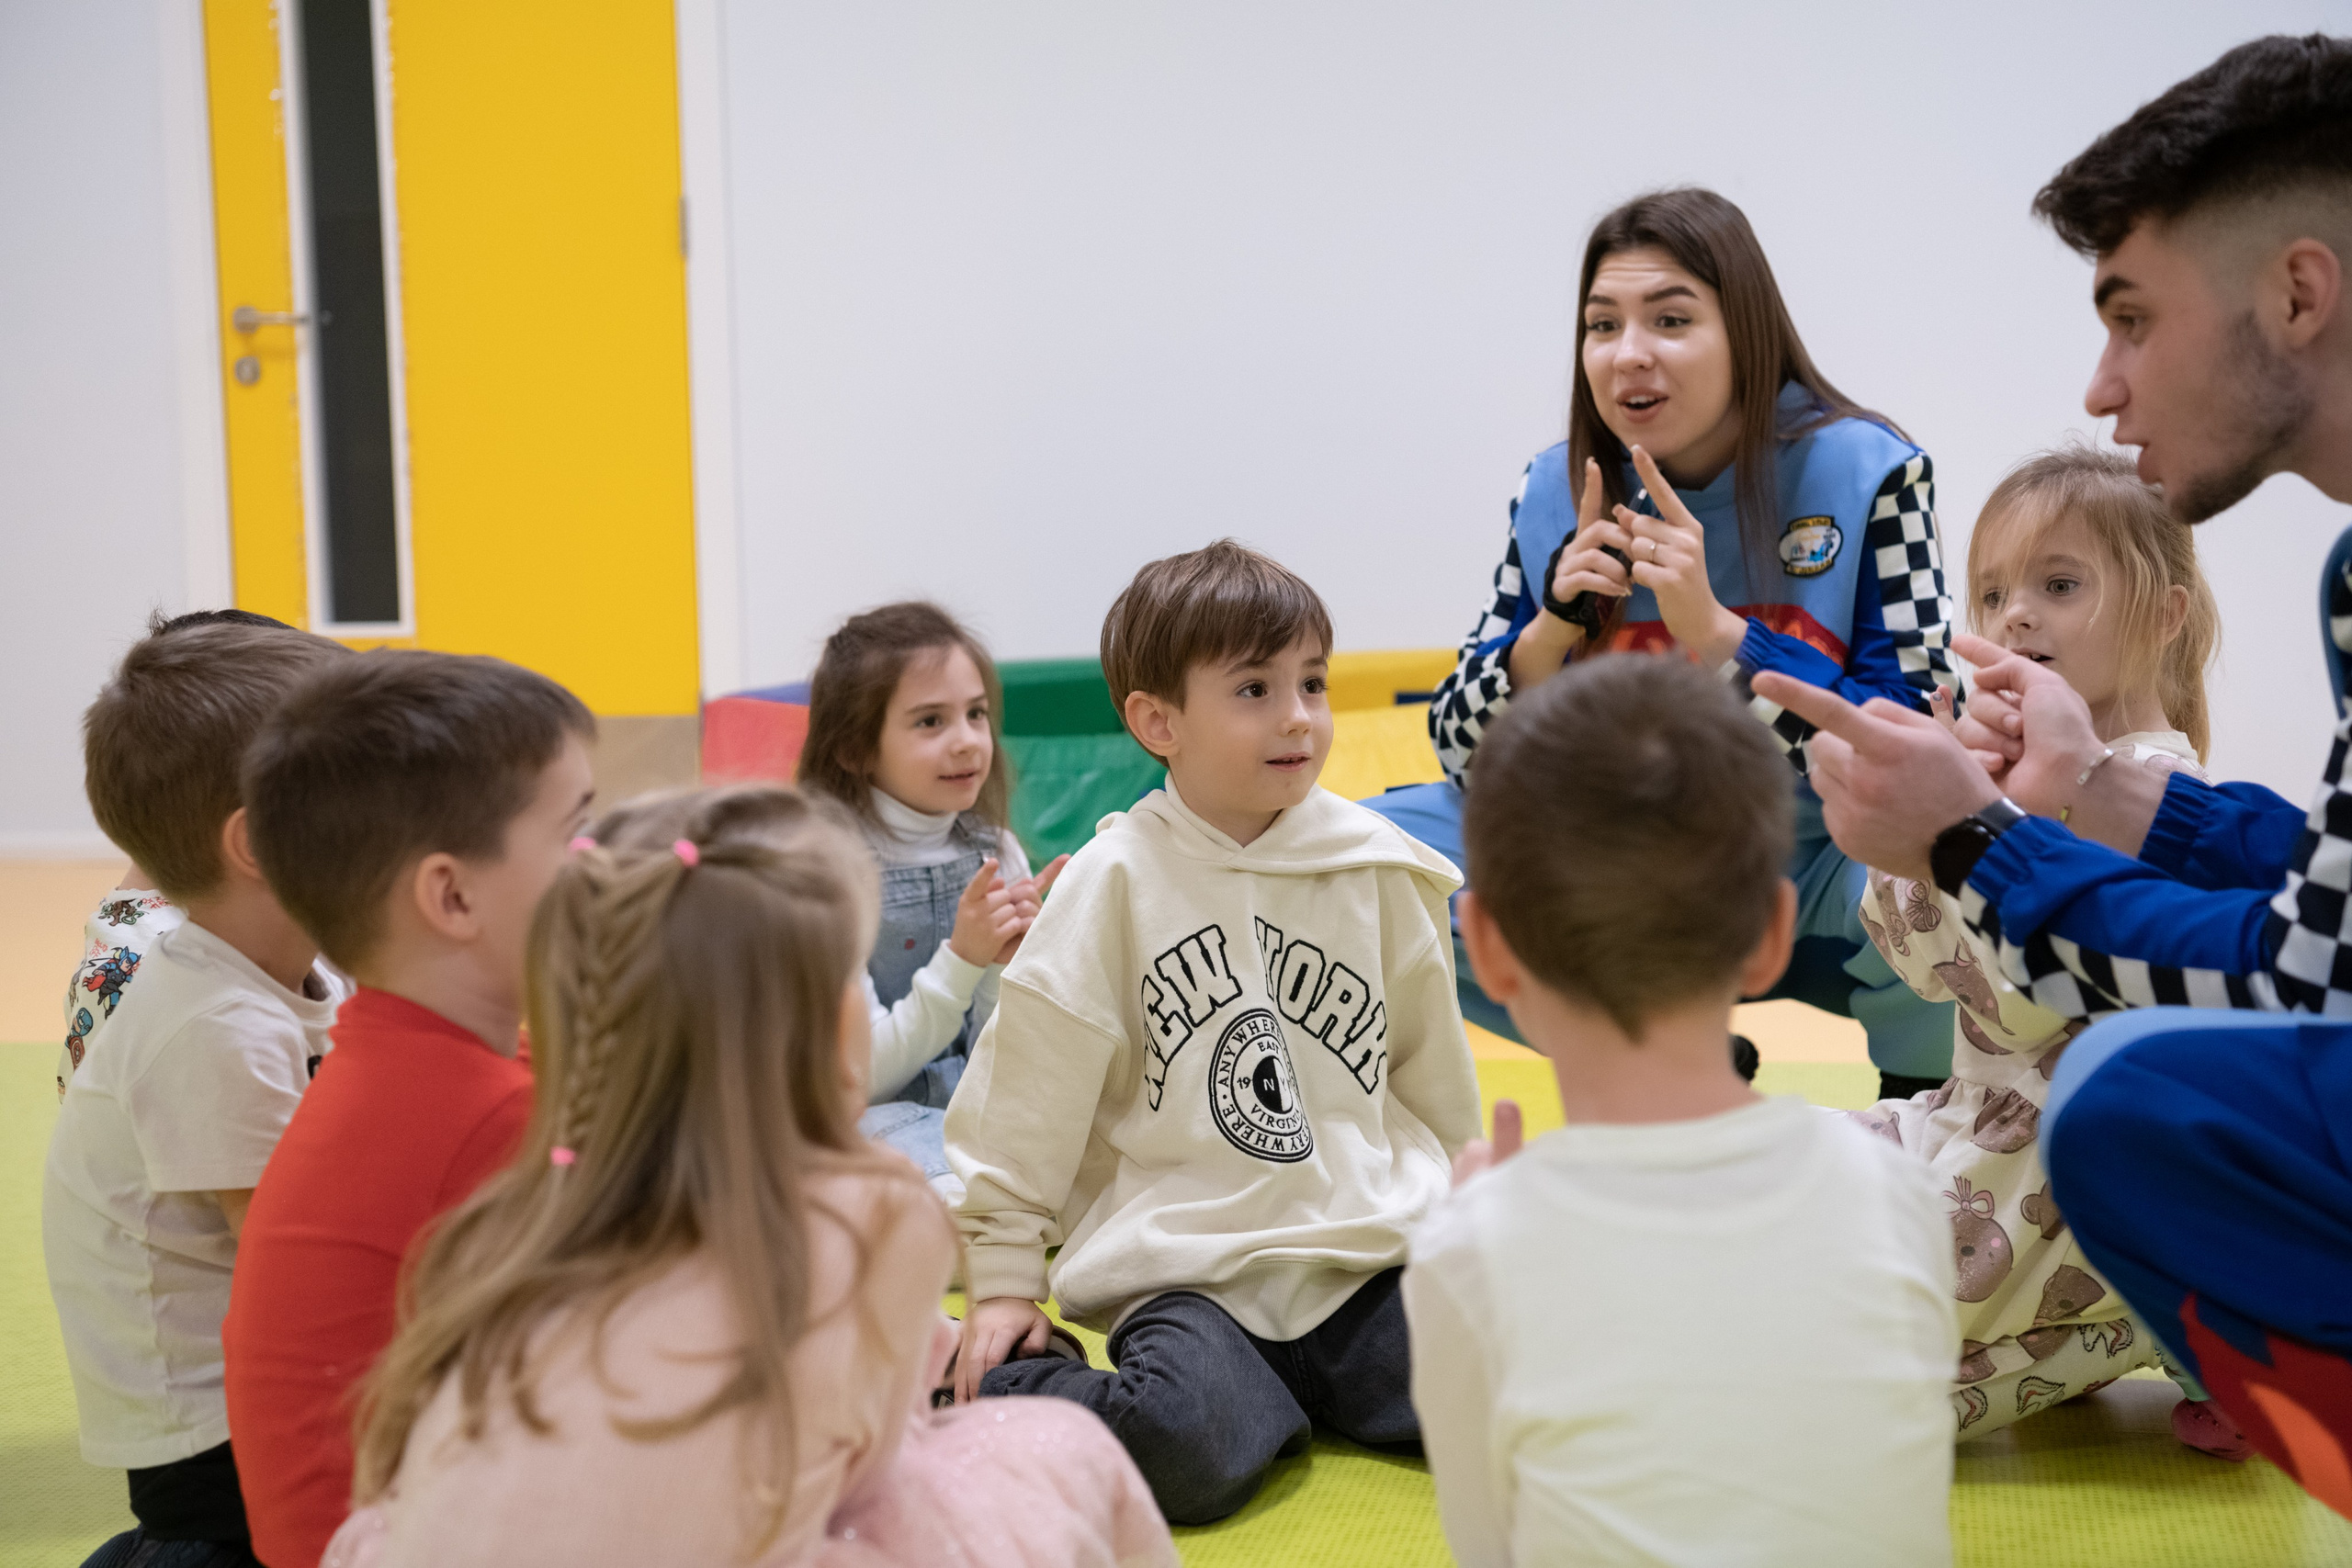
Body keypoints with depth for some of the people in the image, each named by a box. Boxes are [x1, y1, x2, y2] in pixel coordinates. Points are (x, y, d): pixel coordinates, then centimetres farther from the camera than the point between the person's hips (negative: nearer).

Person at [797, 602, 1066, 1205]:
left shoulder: (996, 852, 3)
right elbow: (861, 1076, -13)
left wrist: (1010, 965, -15)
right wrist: (961, 959, -24)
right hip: (863, 1118, -5)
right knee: (970, 1197, -35)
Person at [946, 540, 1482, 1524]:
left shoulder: (1378, 869, 5)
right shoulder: (1116, 883, -5)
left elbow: (1431, 1062, 19)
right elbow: (1030, 1088, -1)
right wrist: (1004, 1282, -1)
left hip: (1367, 1253, 4)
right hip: (1187, 1273, -3)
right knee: (1187, 1447, -30)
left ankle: (1324, 1382, 8)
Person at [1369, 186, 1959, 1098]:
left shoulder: (1867, 474, -13)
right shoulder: (1559, 494, -3)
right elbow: (1465, 753, -2)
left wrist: (1714, 630, -31)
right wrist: (1556, 622, -22)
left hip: (1818, 873, -3)